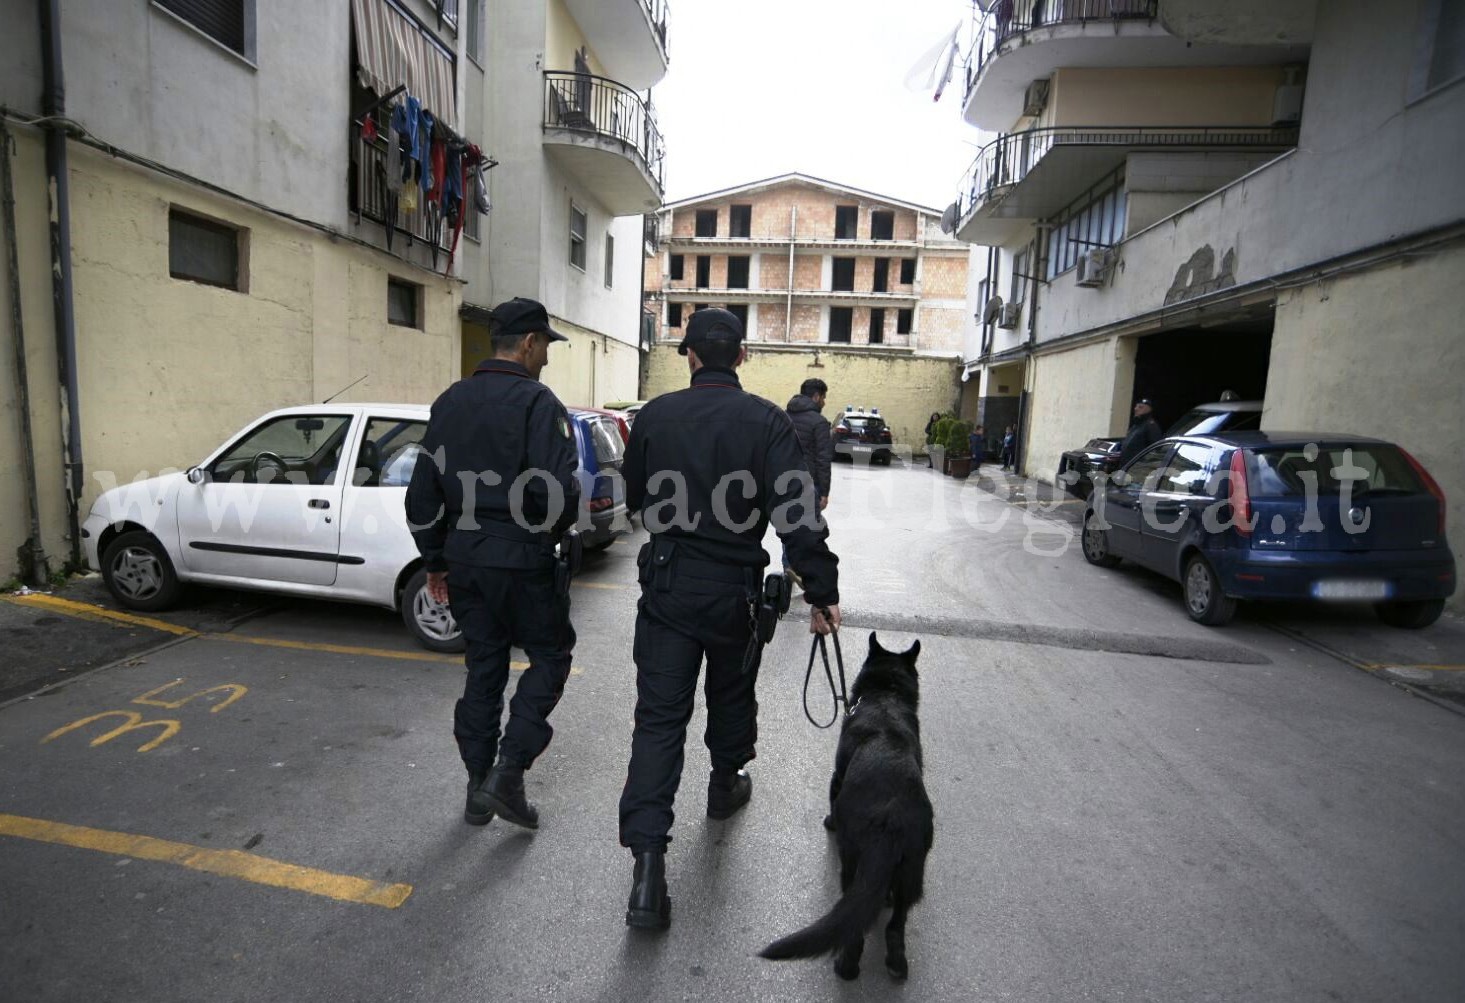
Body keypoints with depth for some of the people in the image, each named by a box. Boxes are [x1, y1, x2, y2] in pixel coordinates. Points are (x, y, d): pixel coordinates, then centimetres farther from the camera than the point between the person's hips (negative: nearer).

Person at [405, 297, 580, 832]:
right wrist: (553, 531, -1)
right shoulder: (537, 402, -13)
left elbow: (422, 493, 11)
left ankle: (479, 787, 26)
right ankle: (508, 770, 4)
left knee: (483, 666, 16)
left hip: (464, 559, 7)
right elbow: (558, 490, -22)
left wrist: (436, 560, 18)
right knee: (550, 655, 12)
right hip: (522, 561, -6)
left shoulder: (450, 401, 9)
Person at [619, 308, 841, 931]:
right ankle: (726, 785, 47)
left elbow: (634, 499, 10)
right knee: (731, 697, 24)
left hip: (666, 585, 1)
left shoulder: (655, 416, -2)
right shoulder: (764, 420, -9)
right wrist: (822, 591, -13)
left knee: (658, 717, 3)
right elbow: (798, 512, -17)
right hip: (735, 590, 0)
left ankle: (648, 862, -1)